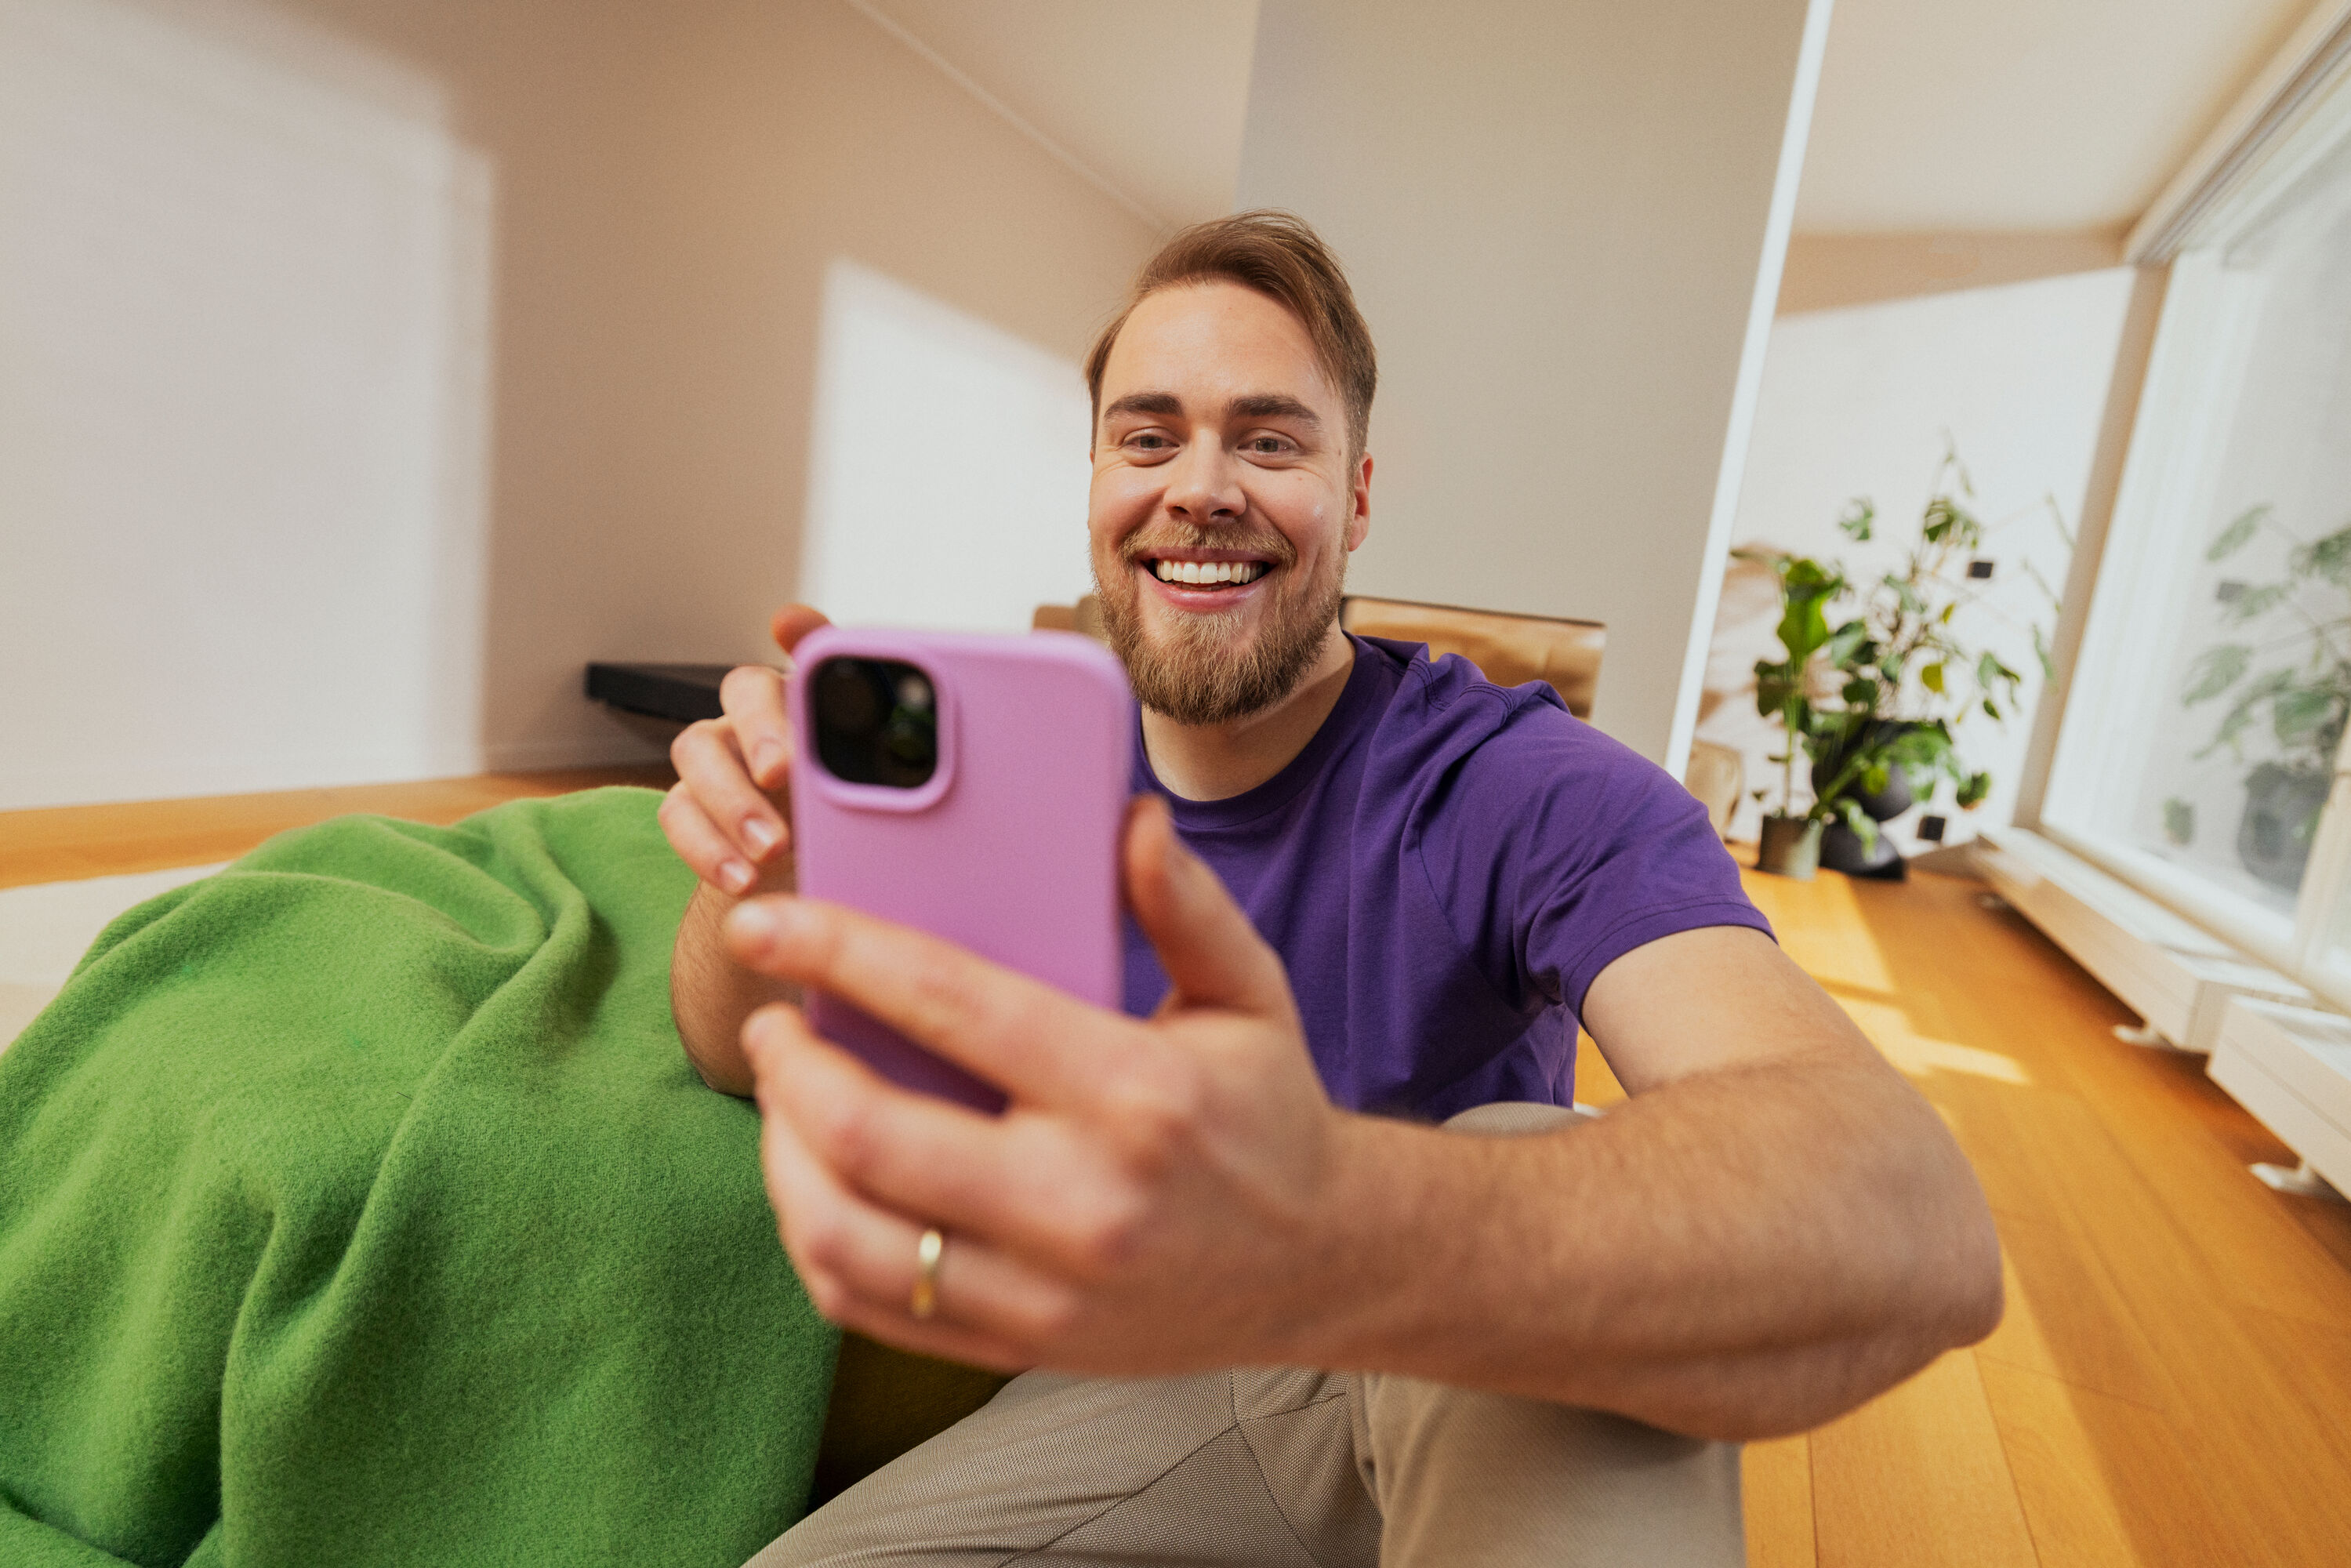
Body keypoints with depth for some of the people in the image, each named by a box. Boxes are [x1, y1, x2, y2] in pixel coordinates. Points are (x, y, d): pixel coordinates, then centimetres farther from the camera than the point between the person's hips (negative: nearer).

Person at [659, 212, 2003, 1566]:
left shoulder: (1515, 785, -23)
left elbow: (1922, 1222, -38)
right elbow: (747, 1053, -4)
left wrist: (1331, 1225, -57)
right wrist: (759, 887, -29)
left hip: (1474, 1405, -3)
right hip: (1156, 1375, 4)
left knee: (1534, 1159, -32)